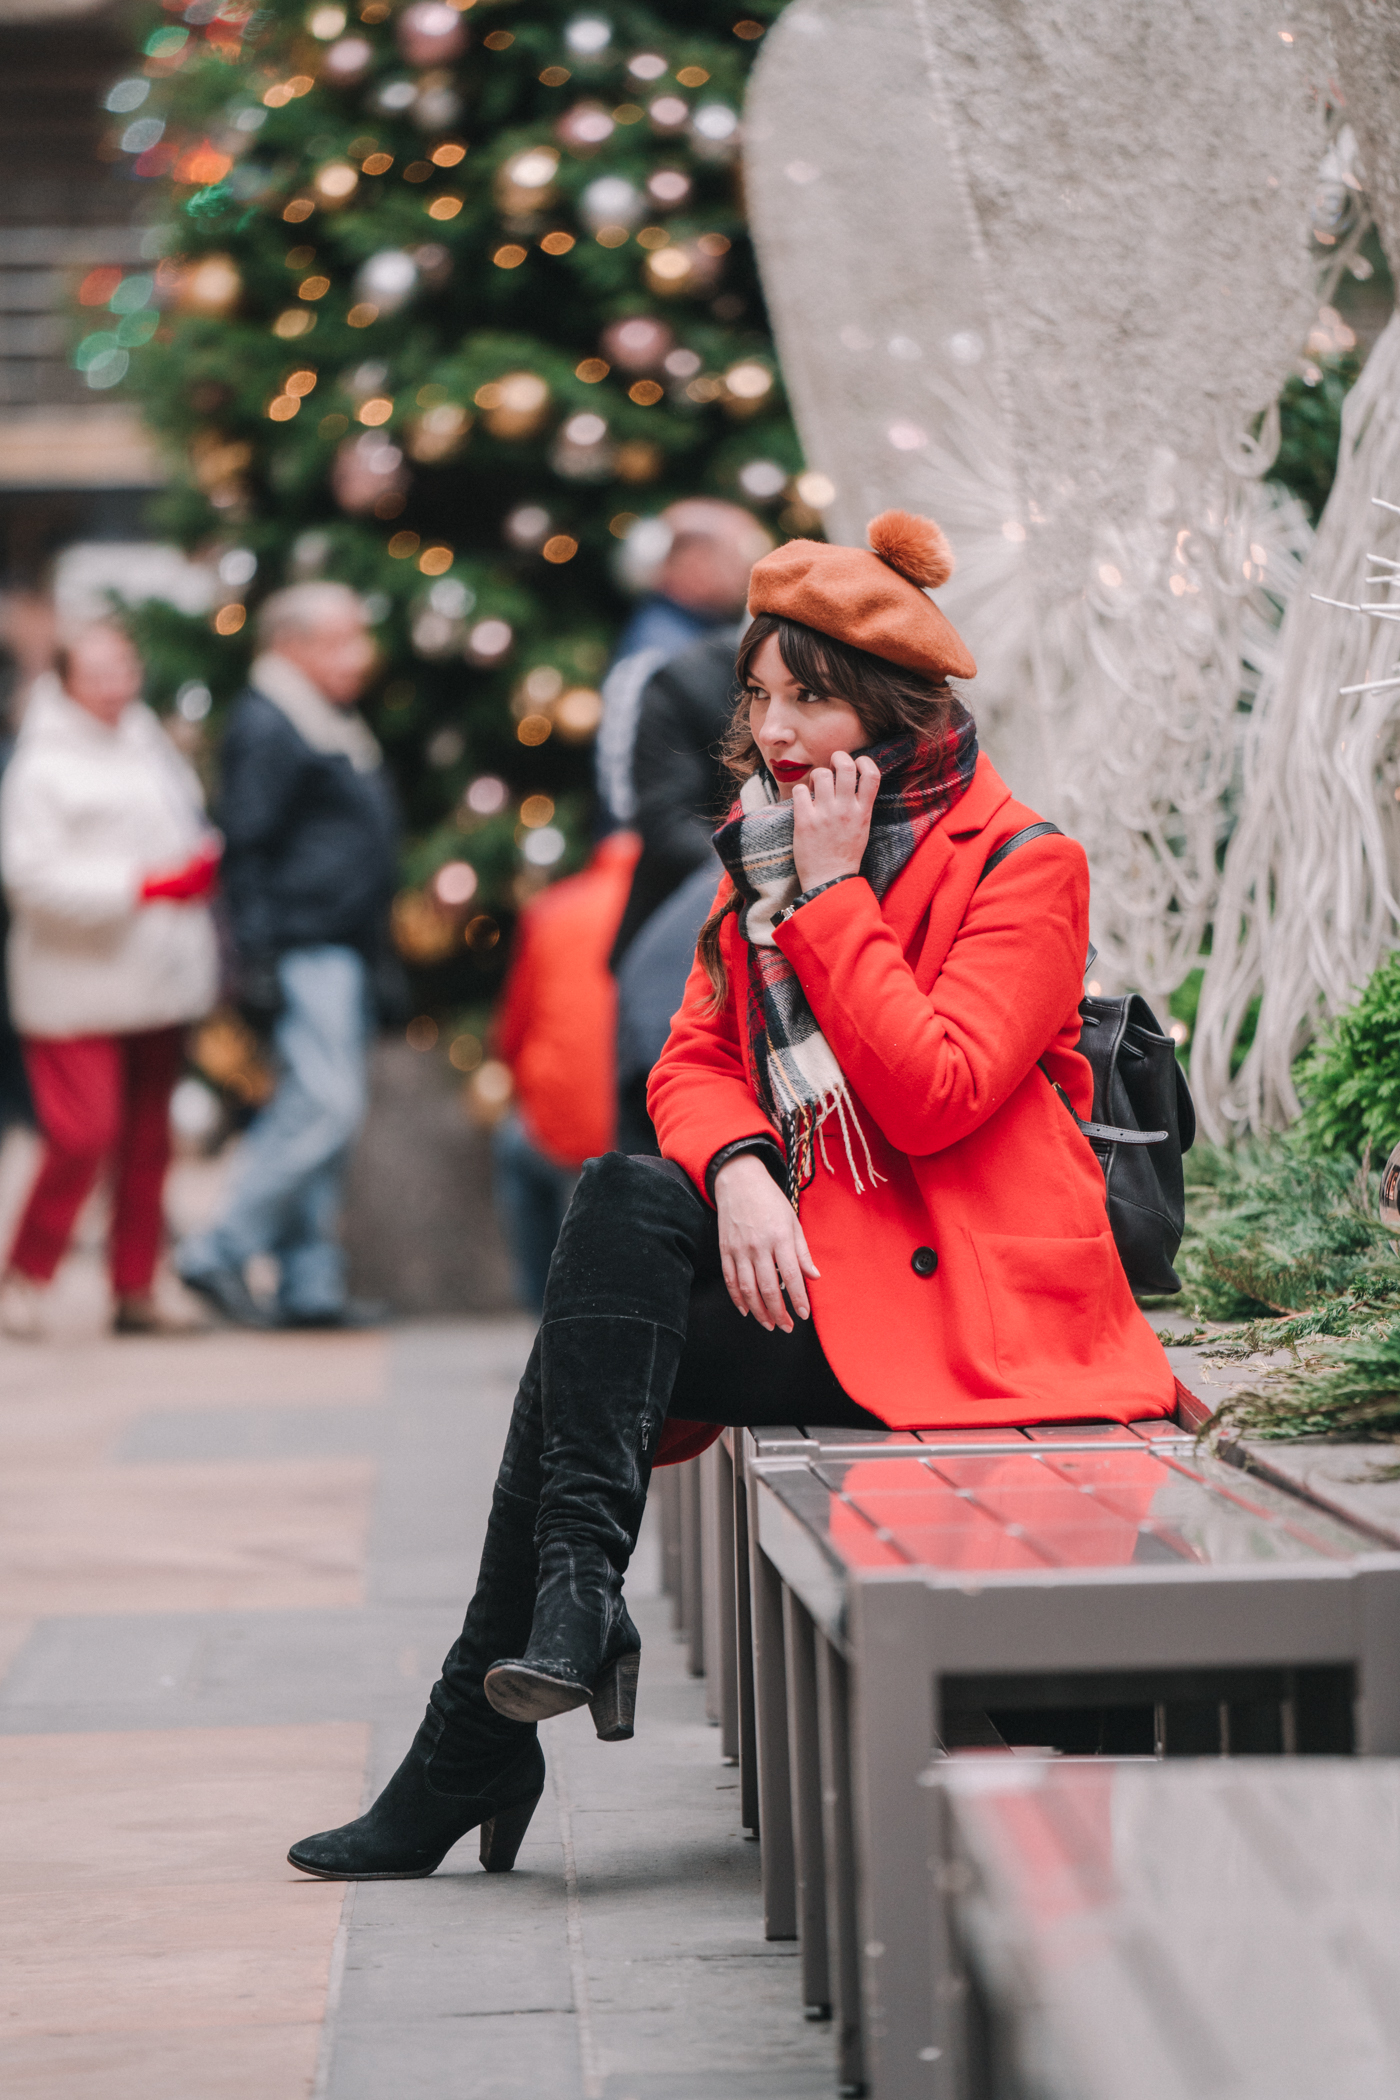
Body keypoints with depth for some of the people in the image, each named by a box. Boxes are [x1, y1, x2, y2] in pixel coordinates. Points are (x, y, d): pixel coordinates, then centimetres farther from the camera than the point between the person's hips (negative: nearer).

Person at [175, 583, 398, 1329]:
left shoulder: (336, 727, 20)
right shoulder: (265, 728, -10)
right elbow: (245, 849, -14)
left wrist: (377, 948, 22)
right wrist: (260, 962, -19)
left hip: (345, 951, 10)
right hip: (304, 952, -10)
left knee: (322, 1113, 9)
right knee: (325, 1106, -16)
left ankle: (309, 1285, 12)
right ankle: (218, 1253, -9)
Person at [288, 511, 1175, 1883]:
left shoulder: (1022, 869, -8)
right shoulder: (761, 858, 13)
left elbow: (932, 1094, -20)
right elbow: (693, 1065, 8)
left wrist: (832, 896, -17)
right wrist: (738, 1170, -14)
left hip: (958, 1306, -6)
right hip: (805, 1267, 6)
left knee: (592, 1353, -20)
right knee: (619, 1200, -22)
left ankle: (473, 1754, -13)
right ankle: (575, 1600, -18)